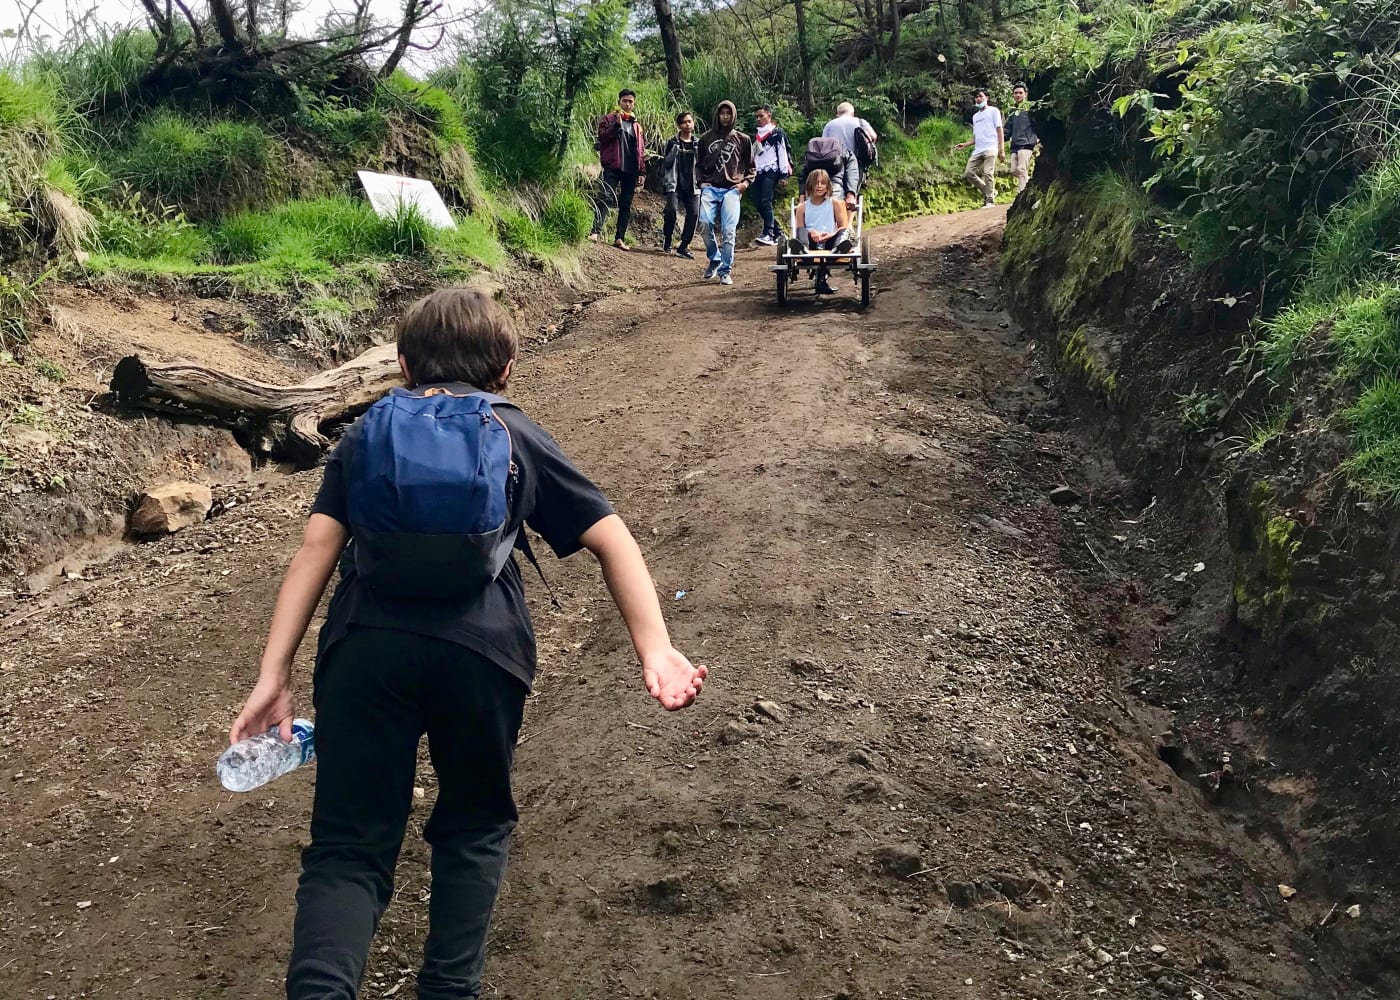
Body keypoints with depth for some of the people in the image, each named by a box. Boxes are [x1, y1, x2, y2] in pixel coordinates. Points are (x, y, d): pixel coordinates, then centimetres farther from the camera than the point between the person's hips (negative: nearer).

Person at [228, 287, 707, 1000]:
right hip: (482, 649, 0)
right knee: (473, 826, 23)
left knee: (349, 844, 6)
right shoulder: (519, 438, 18)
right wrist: (655, 650, -1)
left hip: (366, 646, 1)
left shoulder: (366, 436, 20)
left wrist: (273, 675, 2)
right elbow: (611, 539, 7)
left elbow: (317, 547, 7)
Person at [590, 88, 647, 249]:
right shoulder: (608, 119, 9)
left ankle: (620, 238, 4)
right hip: (613, 166, -4)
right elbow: (602, 137, -8)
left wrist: (642, 173, 11)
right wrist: (617, 124, -15)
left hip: (630, 170, 4)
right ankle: (596, 231, -27)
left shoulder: (637, 126, 21)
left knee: (626, 205, 2)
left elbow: (641, 151, 19)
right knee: (606, 197, -20)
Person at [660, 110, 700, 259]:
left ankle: (683, 246, -4)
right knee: (672, 210, -21)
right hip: (675, 185, -3)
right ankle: (667, 240, 2)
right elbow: (666, 163, 1)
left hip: (692, 186, 3)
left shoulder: (698, 143, 12)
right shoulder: (672, 142, 4)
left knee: (694, 213, -13)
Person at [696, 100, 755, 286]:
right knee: (705, 223, -19)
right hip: (710, 188, 1)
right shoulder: (706, 138, 15)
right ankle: (714, 259, 6)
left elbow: (750, 167, 18)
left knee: (728, 230, -14)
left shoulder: (743, 139, 13)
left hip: (732, 190, -1)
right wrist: (702, 182, 6)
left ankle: (725, 271, -6)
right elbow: (699, 164, 22)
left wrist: (746, 182, 1)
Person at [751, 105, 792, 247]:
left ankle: (768, 235, -27)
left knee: (766, 201, -21)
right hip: (758, 172, 7)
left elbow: (783, 153, -6)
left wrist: (783, 174, -12)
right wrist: (750, 172, 22)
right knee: (759, 204, 2)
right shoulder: (755, 134, 20)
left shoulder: (777, 133, 0)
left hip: (771, 171, -7)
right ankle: (778, 233, 12)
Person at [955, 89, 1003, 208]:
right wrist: (966, 145, 10)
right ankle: (989, 192, 6)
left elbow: (1000, 131, 1)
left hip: (990, 148, -7)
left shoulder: (993, 111, 8)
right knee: (968, 173, -5)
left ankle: (990, 200, -13)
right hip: (977, 150, 7)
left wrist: (1002, 150, -9)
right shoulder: (975, 116, 26)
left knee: (988, 173, -18)